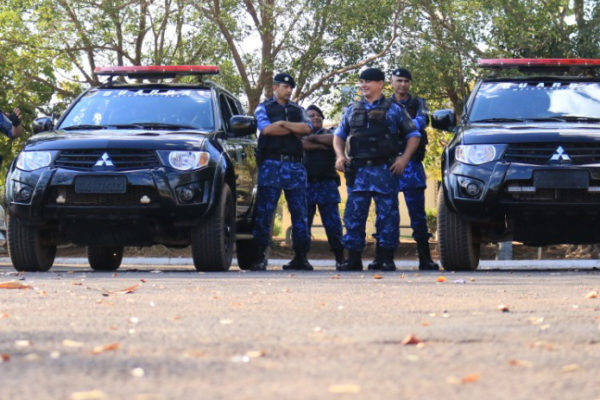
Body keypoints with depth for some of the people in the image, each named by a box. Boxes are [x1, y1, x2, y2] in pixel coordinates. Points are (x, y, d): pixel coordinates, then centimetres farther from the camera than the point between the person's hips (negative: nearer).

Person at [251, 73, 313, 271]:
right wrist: (294, 131, -2)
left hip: (295, 165, 3)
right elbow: (266, 129, -9)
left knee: (299, 212, 0)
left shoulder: (297, 110, 20)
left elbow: (307, 128, 0)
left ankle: (300, 256, 2)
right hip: (271, 164, -3)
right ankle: (260, 255, -7)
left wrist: (283, 124, -7)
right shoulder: (263, 108, 11)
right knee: (264, 211, -8)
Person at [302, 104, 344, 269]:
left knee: (333, 223, -4)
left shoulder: (328, 133, 17)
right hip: (306, 183, 0)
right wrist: (321, 145, -4)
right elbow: (300, 143, -7)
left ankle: (340, 258, -2)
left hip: (327, 183, 0)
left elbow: (334, 139, -6)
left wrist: (312, 138, 0)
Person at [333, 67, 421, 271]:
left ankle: (387, 259, 1)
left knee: (387, 214, -4)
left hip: (384, 169, -3)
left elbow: (413, 135, 9)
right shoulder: (352, 110, 19)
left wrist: (404, 158, -5)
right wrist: (340, 156, 7)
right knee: (354, 214, -1)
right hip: (357, 170, 3)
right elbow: (339, 135, 26)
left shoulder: (393, 110, 8)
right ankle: (353, 258, 2)